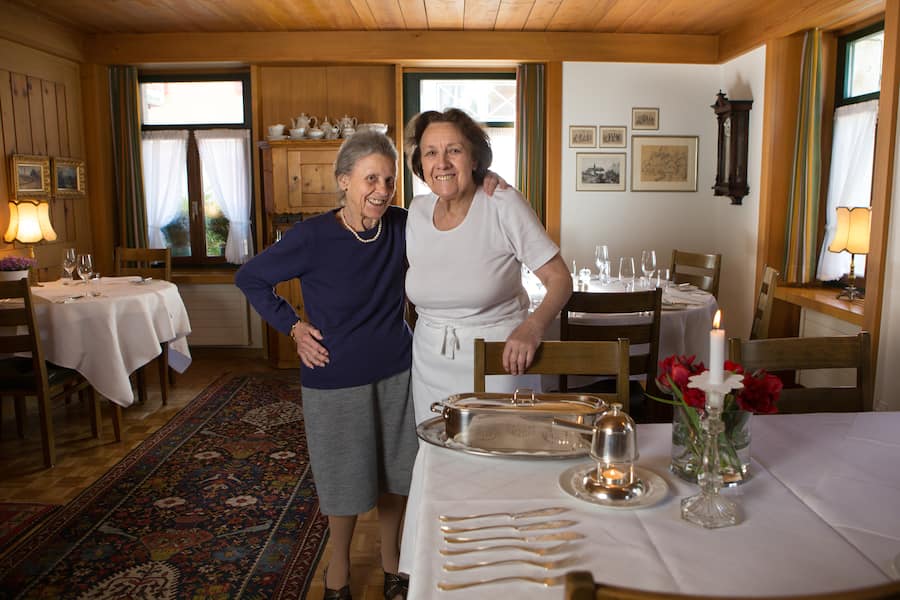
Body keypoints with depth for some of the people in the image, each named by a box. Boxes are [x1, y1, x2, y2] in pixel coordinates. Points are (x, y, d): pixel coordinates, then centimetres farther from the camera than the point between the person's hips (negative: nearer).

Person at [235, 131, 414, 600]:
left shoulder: (400, 226, -8)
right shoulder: (313, 236, -18)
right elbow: (250, 279, -5)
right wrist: (292, 326, -10)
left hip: (396, 372, 3)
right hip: (336, 379, -3)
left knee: (395, 473, 17)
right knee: (345, 479, 13)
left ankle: (390, 560, 43)